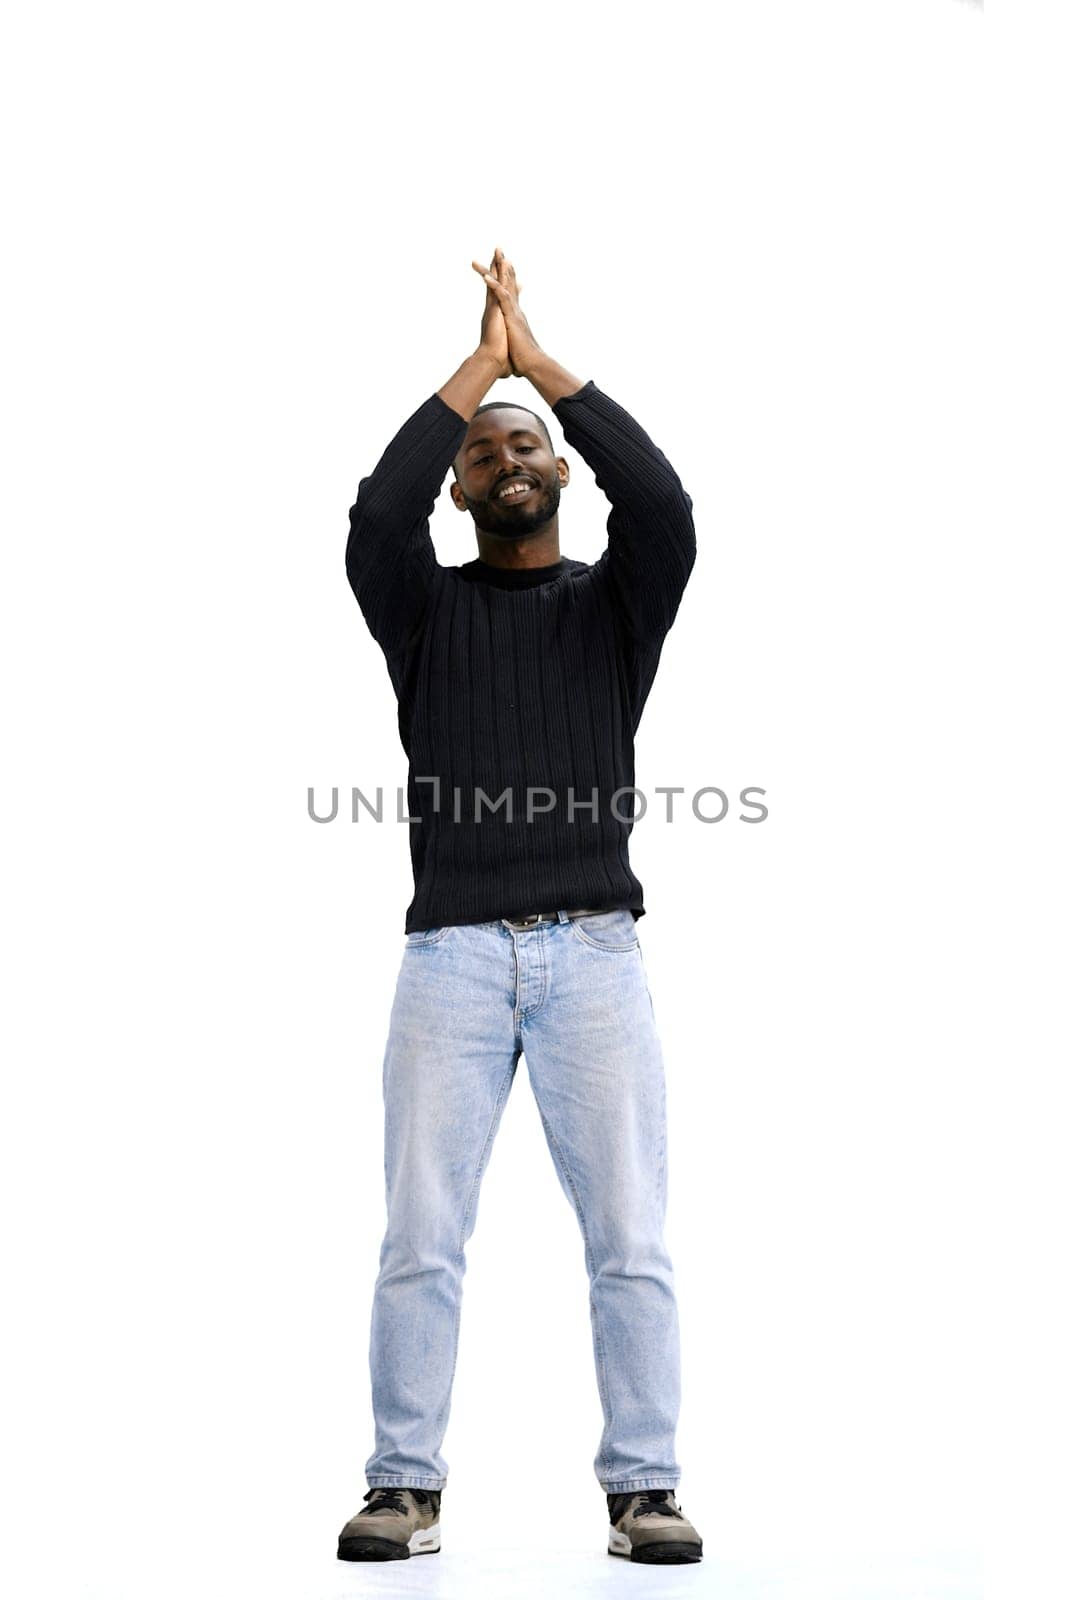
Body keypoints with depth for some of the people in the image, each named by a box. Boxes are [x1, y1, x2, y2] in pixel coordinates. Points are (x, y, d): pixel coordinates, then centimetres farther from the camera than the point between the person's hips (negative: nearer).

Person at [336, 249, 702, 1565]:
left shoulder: (615, 604, 12)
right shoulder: (424, 608, 12)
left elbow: (664, 507, -10)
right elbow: (374, 518, -10)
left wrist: (542, 363, -6)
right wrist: (474, 366, -5)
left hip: (594, 952, 0)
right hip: (452, 954, 0)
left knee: (631, 1241, -1)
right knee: (419, 1239, -2)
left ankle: (643, 1490, 9)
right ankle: (406, 1488, 9)